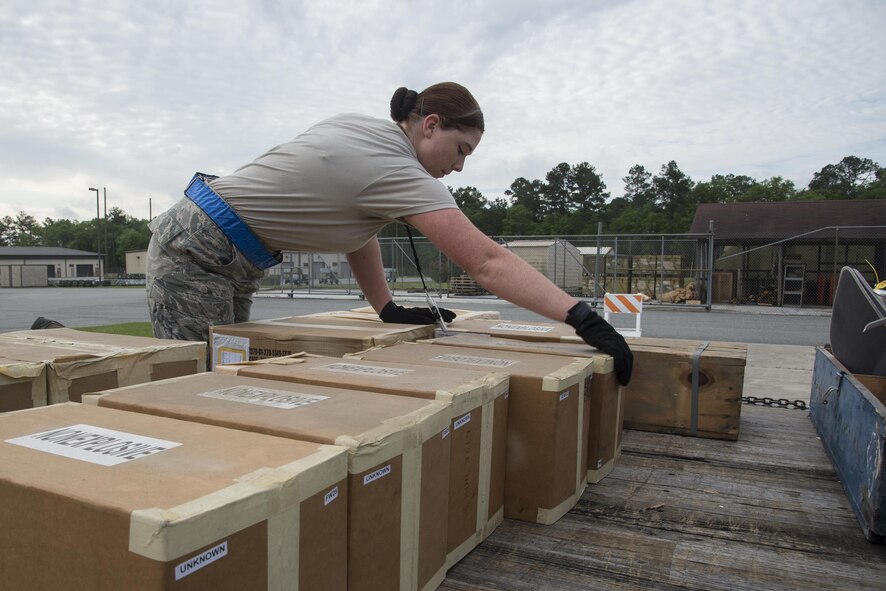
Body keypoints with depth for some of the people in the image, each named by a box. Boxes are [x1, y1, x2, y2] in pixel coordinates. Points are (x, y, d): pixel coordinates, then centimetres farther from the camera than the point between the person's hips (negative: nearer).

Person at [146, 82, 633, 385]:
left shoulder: (360, 128, 4)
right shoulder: (396, 171, -24)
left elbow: (357, 228, 8)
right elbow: (487, 262, -30)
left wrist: (388, 309, 3)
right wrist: (583, 318, -30)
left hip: (231, 262, 9)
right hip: (195, 249, -9)